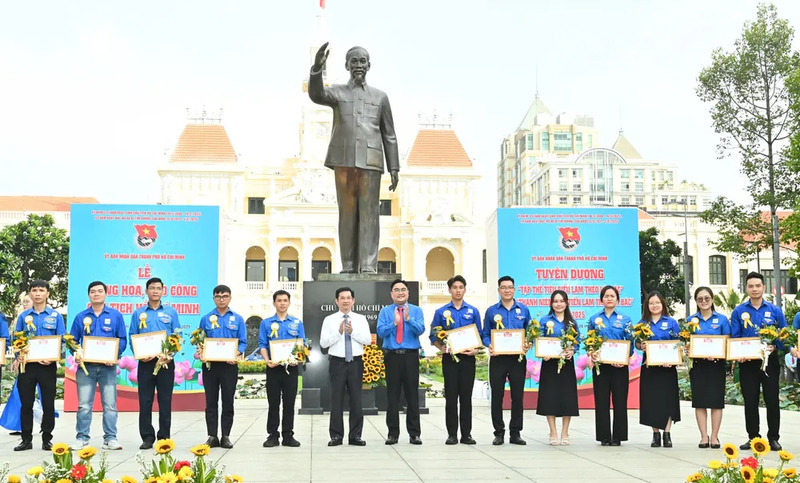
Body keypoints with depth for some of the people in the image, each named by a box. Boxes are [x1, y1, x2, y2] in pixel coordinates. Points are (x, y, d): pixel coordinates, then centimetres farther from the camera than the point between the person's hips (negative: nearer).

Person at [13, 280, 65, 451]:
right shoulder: (23, 316, 9)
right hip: (27, 365, 1)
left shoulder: (56, 316, 3)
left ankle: (47, 440, 14)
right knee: (26, 403, 4)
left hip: (47, 365, -1)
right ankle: (26, 440, 14)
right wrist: (18, 356, -9)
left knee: (48, 404, 4)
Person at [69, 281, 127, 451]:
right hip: (85, 366, 1)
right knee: (84, 405, 1)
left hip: (108, 366, -1)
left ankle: (110, 438, 5)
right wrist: (76, 354, -7)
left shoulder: (116, 315, 7)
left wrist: (114, 355, -12)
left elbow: (122, 339, 4)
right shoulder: (80, 317, 11)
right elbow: (73, 340, 13)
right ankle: (82, 438, 9)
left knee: (110, 404, 0)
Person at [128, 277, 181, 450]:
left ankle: (164, 437, 10)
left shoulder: (171, 312, 8)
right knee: (145, 401, 1)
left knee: (165, 400, 3)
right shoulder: (138, 313, 10)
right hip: (145, 362, 1)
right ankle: (147, 437, 9)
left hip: (166, 361, 0)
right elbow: (132, 337, 7)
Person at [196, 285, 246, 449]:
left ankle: (226, 436, 11)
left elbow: (243, 342, 1)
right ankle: (212, 436, 9)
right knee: (211, 401, 4)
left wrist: (235, 355, -17)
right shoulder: (206, 319, 7)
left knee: (228, 401, 4)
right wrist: (200, 354, -13)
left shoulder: (238, 319, 4)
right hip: (210, 364, 1)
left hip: (229, 365, -1)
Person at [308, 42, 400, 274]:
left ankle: (368, 265, -7)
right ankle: (348, 265, 4)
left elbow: (389, 136, 14)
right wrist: (317, 67, -27)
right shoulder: (337, 92, 13)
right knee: (347, 213, 1)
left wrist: (394, 168, 6)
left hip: (370, 161, 0)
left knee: (369, 212, -6)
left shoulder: (380, 97, 16)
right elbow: (316, 94, -10)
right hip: (344, 160, 0)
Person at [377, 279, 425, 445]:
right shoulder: (385, 311, 7)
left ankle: (414, 433, 9)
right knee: (393, 395, 3)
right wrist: (394, 323, -20)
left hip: (411, 356, 0)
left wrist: (408, 319, -24)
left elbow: (420, 330, -8)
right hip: (392, 356, 0)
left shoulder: (416, 311, 7)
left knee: (412, 394, 3)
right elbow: (380, 332, -5)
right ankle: (392, 433, 10)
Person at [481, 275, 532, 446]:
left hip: (518, 358, 1)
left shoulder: (524, 310, 7)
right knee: (497, 396, 2)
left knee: (518, 396, 3)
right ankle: (499, 432, 11)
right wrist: (489, 345, -12)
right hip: (497, 358, 0)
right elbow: (485, 334, 7)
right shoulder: (491, 311, 6)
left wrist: (527, 345, -9)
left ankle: (515, 433, 13)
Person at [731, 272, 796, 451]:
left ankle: (773, 438, 14)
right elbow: (734, 338, 2)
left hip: (770, 361, 0)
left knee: (772, 400, 3)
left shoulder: (775, 310, 3)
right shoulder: (738, 312, 3)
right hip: (747, 362, 0)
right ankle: (753, 437, 16)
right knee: (750, 401, 6)